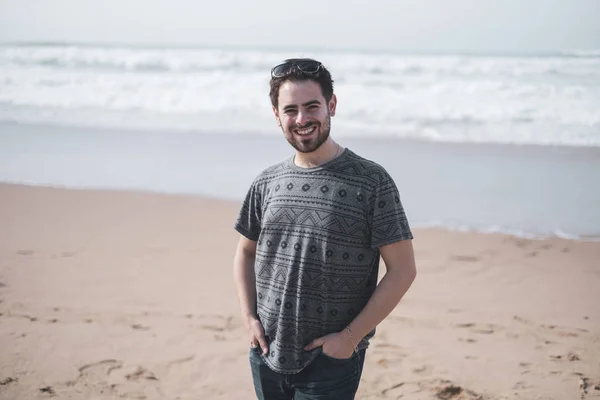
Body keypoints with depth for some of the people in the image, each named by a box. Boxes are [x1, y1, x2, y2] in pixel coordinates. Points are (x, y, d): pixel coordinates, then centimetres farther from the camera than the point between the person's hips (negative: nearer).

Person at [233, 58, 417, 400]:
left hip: (331, 359, -4)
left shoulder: (371, 181, -11)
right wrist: (249, 317, 3)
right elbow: (246, 253, 16)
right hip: (267, 357, 4)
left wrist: (350, 337, -13)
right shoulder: (266, 184, 3)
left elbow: (403, 270, -10)